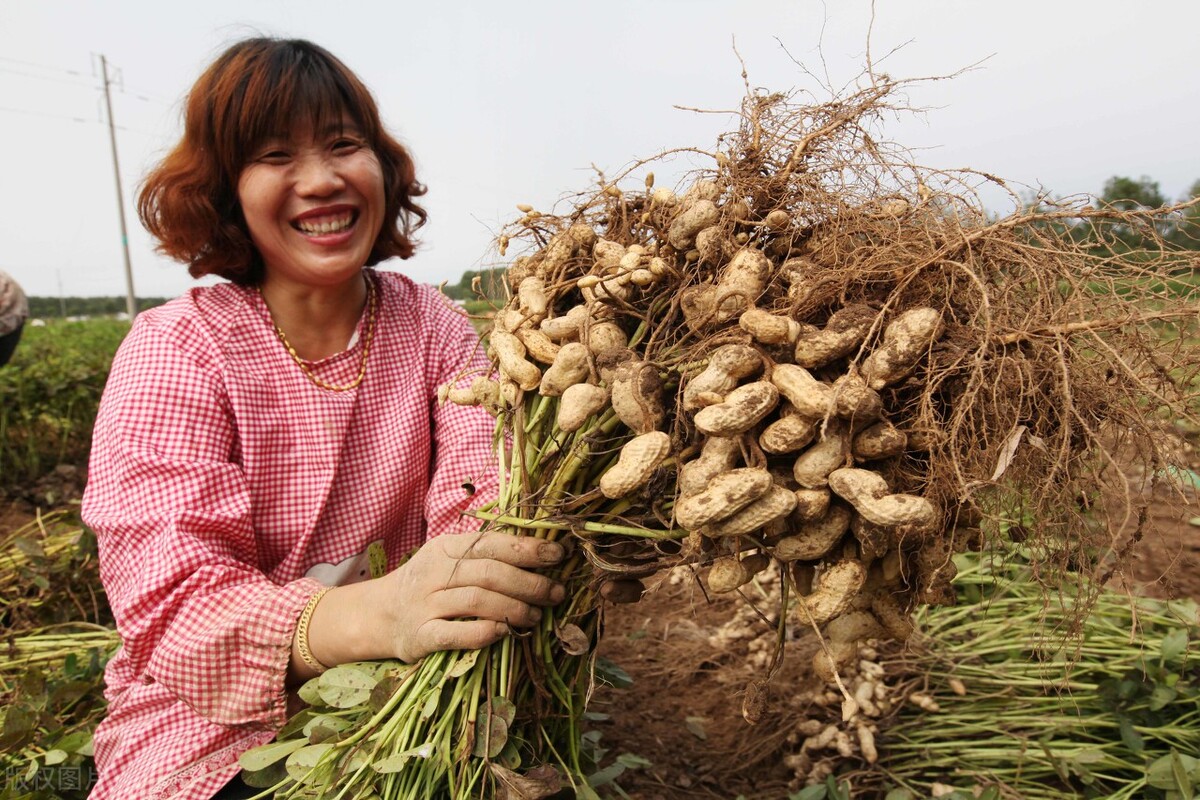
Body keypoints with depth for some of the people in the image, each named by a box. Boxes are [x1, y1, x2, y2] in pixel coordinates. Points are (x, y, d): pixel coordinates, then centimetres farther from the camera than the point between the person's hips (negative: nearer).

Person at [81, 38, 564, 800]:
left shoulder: (434, 329, -1)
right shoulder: (176, 351, -10)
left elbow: (479, 494, -13)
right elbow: (166, 593, -21)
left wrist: (522, 554, -38)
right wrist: (369, 616, -41)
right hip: (218, 728, -2)